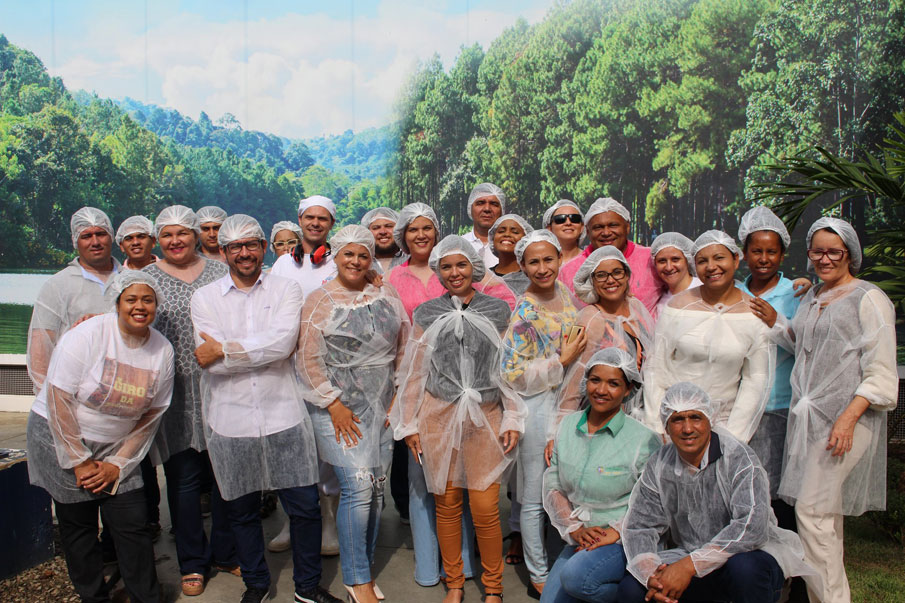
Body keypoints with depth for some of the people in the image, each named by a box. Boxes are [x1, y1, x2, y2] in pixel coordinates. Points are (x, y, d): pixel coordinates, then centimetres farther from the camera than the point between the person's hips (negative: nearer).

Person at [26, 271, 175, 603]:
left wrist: (118, 464, -4)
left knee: (132, 524, -1)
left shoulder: (162, 350, -6)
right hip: (61, 438, -3)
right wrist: (79, 461, -14)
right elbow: (59, 399, -18)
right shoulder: (87, 335, -18)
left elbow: (151, 414, 1)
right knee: (78, 525, 5)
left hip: (115, 446, 3)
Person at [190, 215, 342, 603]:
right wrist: (264, 349, -12)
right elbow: (210, 361, -9)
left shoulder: (286, 289, 2)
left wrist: (224, 349, -13)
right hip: (230, 422, 1)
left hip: (283, 417, -1)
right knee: (242, 512, 15)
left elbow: (282, 342, -16)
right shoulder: (204, 298, 4)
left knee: (305, 508, 6)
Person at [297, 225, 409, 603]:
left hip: (381, 407, 4)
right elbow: (308, 359, -6)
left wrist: (398, 393, 4)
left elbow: (404, 346, 10)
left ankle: (364, 571, 26)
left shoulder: (387, 296, 8)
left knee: (376, 489, 8)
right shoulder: (319, 301, -3)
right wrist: (334, 405, -10)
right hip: (338, 408, -4)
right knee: (358, 487, -10)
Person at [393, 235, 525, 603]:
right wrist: (409, 424, 6)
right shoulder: (427, 314, 6)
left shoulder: (497, 310, 6)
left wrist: (513, 420, 3)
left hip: (485, 417, 0)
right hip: (438, 416, 1)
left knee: (485, 508, -2)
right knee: (447, 503, 8)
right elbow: (415, 371, 8)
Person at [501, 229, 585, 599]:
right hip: (538, 406, -7)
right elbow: (513, 375, -17)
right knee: (535, 497, 6)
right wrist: (562, 362, -17)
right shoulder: (524, 312, -17)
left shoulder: (565, 293, 4)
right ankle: (540, 577, 23)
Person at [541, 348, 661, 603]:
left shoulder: (643, 439, -11)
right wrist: (575, 528, -5)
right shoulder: (569, 425, 4)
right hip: (580, 541, 5)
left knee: (575, 575, -30)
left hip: (626, 541, -5)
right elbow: (552, 485, 7)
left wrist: (617, 531, -17)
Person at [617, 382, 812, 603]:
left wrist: (691, 564, -32)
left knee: (744, 567, -37)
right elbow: (639, 526, 0)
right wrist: (650, 574, -22)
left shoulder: (738, 458, -16)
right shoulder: (658, 466, -1)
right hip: (689, 558, 3)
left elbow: (752, 526, -28)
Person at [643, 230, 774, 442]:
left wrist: (733, 438, -5)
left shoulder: (756, 314, 0)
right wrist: (656, 429, -5)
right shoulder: (677, 306, -1)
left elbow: (756, 381, 1)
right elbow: (655, 369, 0)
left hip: (723, 422, 0)